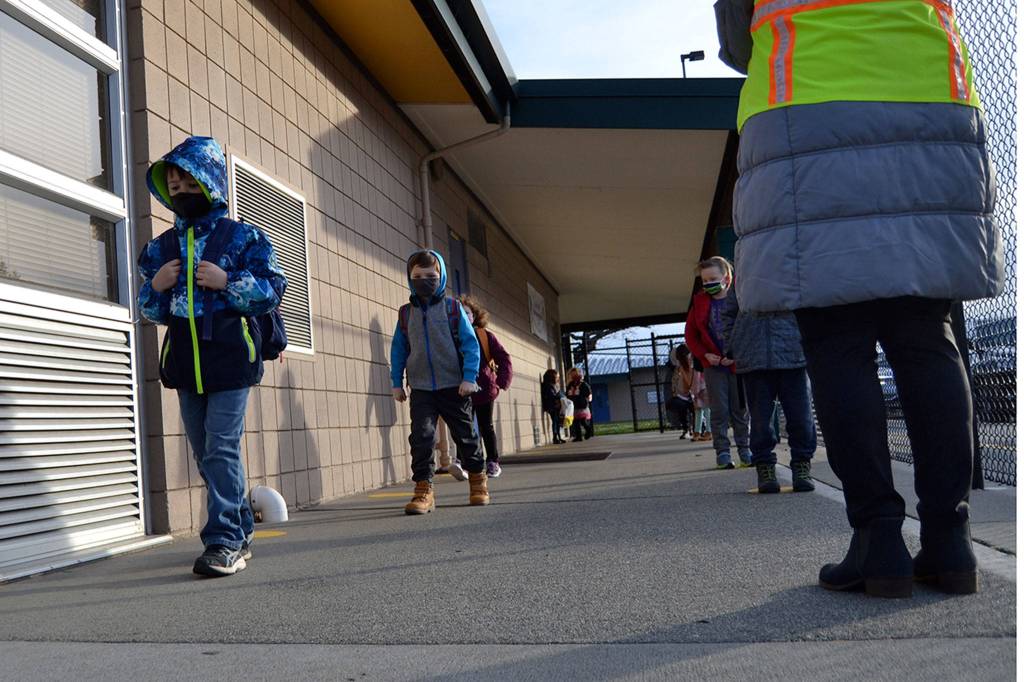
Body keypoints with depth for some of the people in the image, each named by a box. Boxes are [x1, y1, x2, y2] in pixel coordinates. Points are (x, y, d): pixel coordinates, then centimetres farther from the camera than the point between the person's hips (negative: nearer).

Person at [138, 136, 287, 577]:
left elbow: (273, 289, -4)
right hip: (185, 360, 6)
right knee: (204, 453, 11)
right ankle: (241, 533, 25)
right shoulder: (161, 247, 13)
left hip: (230, 358, -6)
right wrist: (154, 287, -3)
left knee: (222, 448, -12)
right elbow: (151, 311, 18)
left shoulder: (242, 237, 0)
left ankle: (225, 541, -9)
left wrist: (228, 282, -17)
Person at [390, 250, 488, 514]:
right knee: (421, 436, -11)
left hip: (454, 386, -1)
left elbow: (470, 344, -5)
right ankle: (424, 489, -8)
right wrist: (396, 382, 7)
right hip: (421, 389, 1)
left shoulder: (453, 308, -2)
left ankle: (478, 480, 29)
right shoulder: (406, 313, 5)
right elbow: (398, 349, 11)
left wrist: (469, 376, -13)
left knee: (465, 435, 10)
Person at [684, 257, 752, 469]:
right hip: (713, 364, 1)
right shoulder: (700, 302, 4)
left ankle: (745, 449, 15)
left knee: (741, 409, 5)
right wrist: (705, 355, -5)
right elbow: (691, 334, 8)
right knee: (719, 410, 0)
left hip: (738, 362, -1)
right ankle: (722, 451, 6)